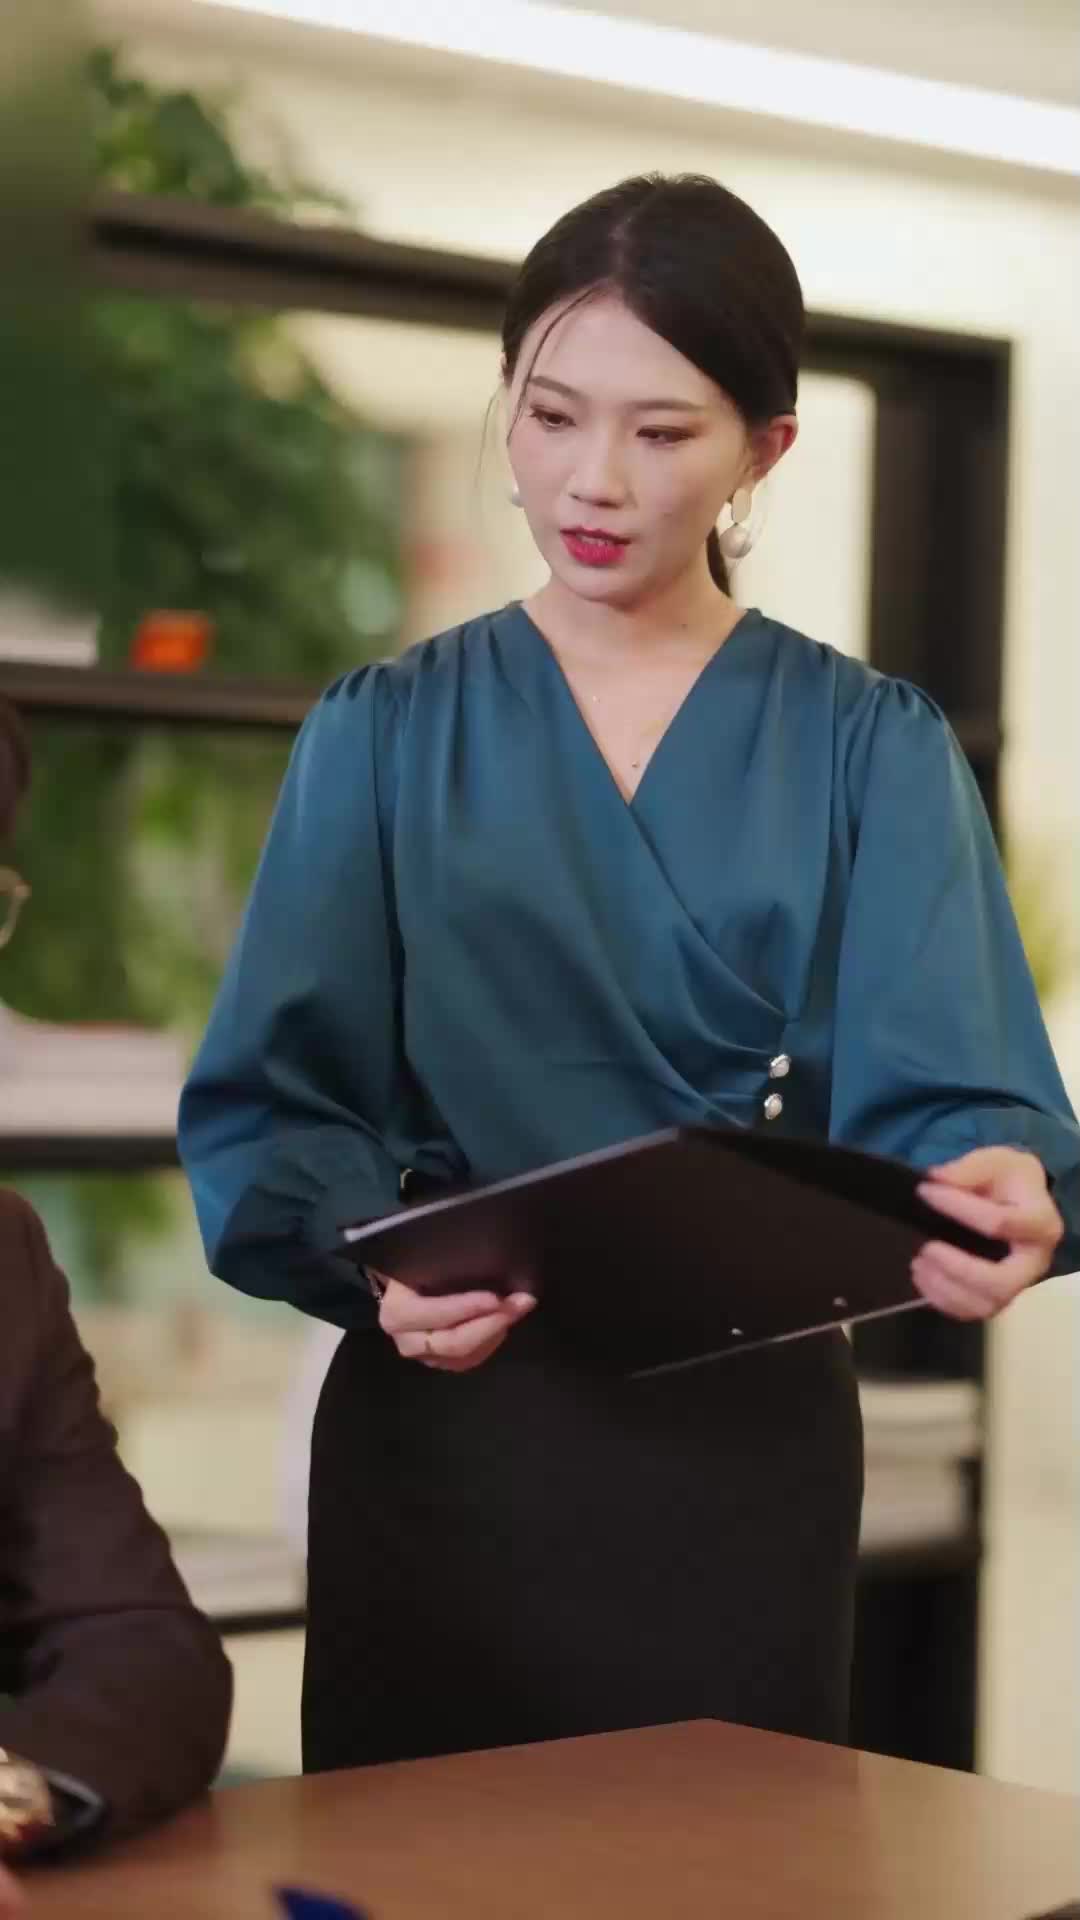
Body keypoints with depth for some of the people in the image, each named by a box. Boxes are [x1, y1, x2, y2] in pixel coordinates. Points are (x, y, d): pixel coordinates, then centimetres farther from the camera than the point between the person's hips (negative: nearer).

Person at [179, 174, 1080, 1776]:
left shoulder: (870, 753, 3)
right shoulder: (387, 737, 5)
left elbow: (936, 1090, -9)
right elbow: (276, 1099, -3)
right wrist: (373, 1257, -24)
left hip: (748, 1445, 0)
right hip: (442, 1435, 0)